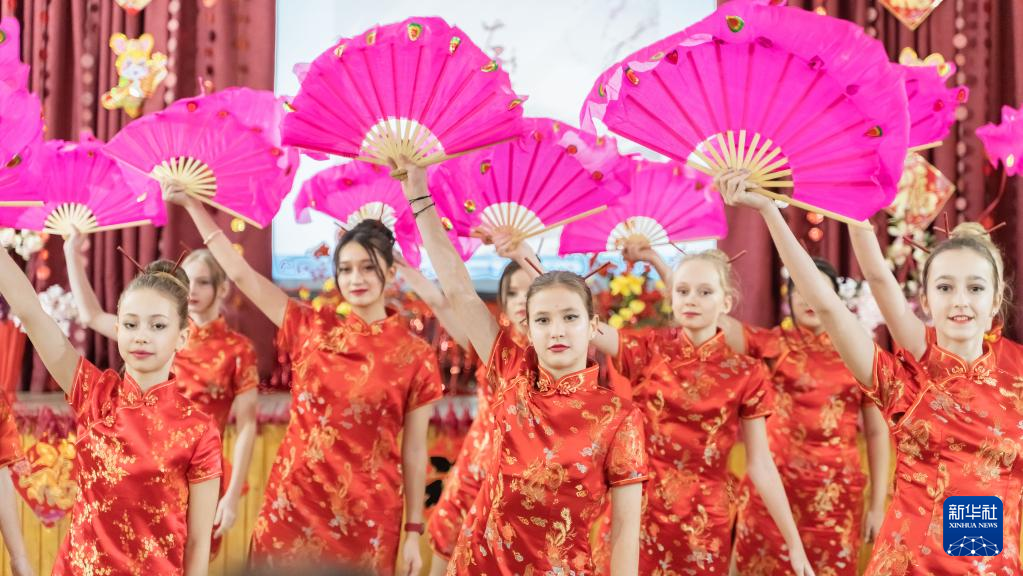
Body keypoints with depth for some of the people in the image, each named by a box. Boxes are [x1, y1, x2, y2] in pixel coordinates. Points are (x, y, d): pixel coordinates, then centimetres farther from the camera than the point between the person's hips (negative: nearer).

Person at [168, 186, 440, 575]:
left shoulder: (415, 356, -3)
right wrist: (192, 204, 0)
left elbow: (414, 451, 0)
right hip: (294, 501, 2)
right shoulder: (312, 330, 3)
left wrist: (413, 532, 0)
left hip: (366, 514, -2)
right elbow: (241, 274, 2)